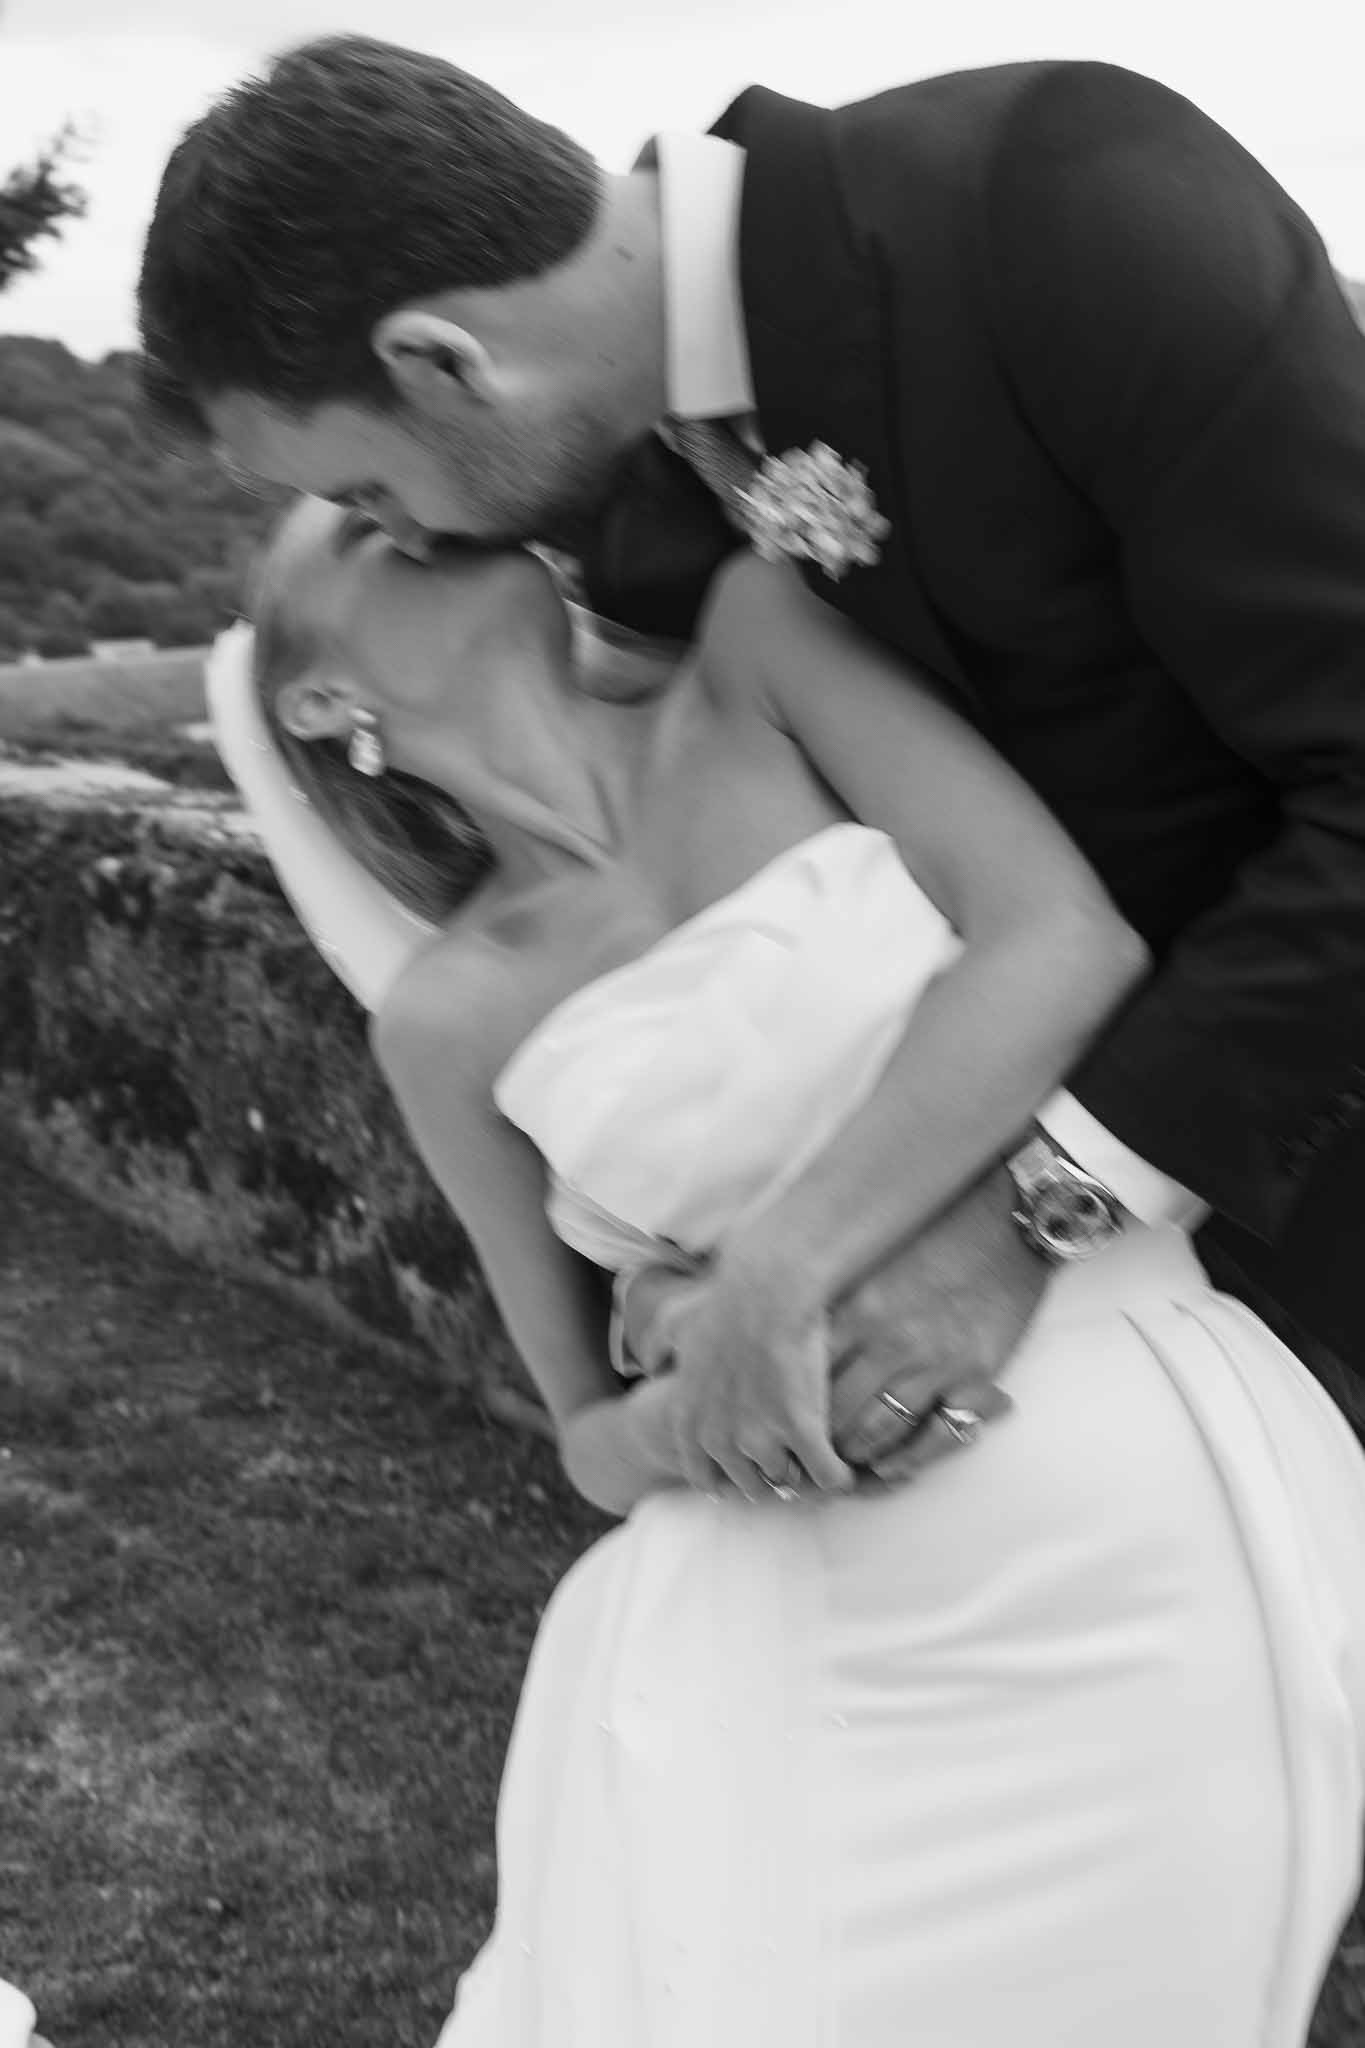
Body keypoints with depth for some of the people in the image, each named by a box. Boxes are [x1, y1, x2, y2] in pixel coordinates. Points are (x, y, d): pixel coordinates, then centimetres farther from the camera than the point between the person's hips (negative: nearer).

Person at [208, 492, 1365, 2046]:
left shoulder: (756, 642, -1)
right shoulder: (444, 1017, 5)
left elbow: (1070, 941, -14)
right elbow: (592, 1436, 10)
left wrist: (769, 1295, -16)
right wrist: (686, 1420, -13)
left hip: (1155, 1516, -1)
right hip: (811, 1623, 2)